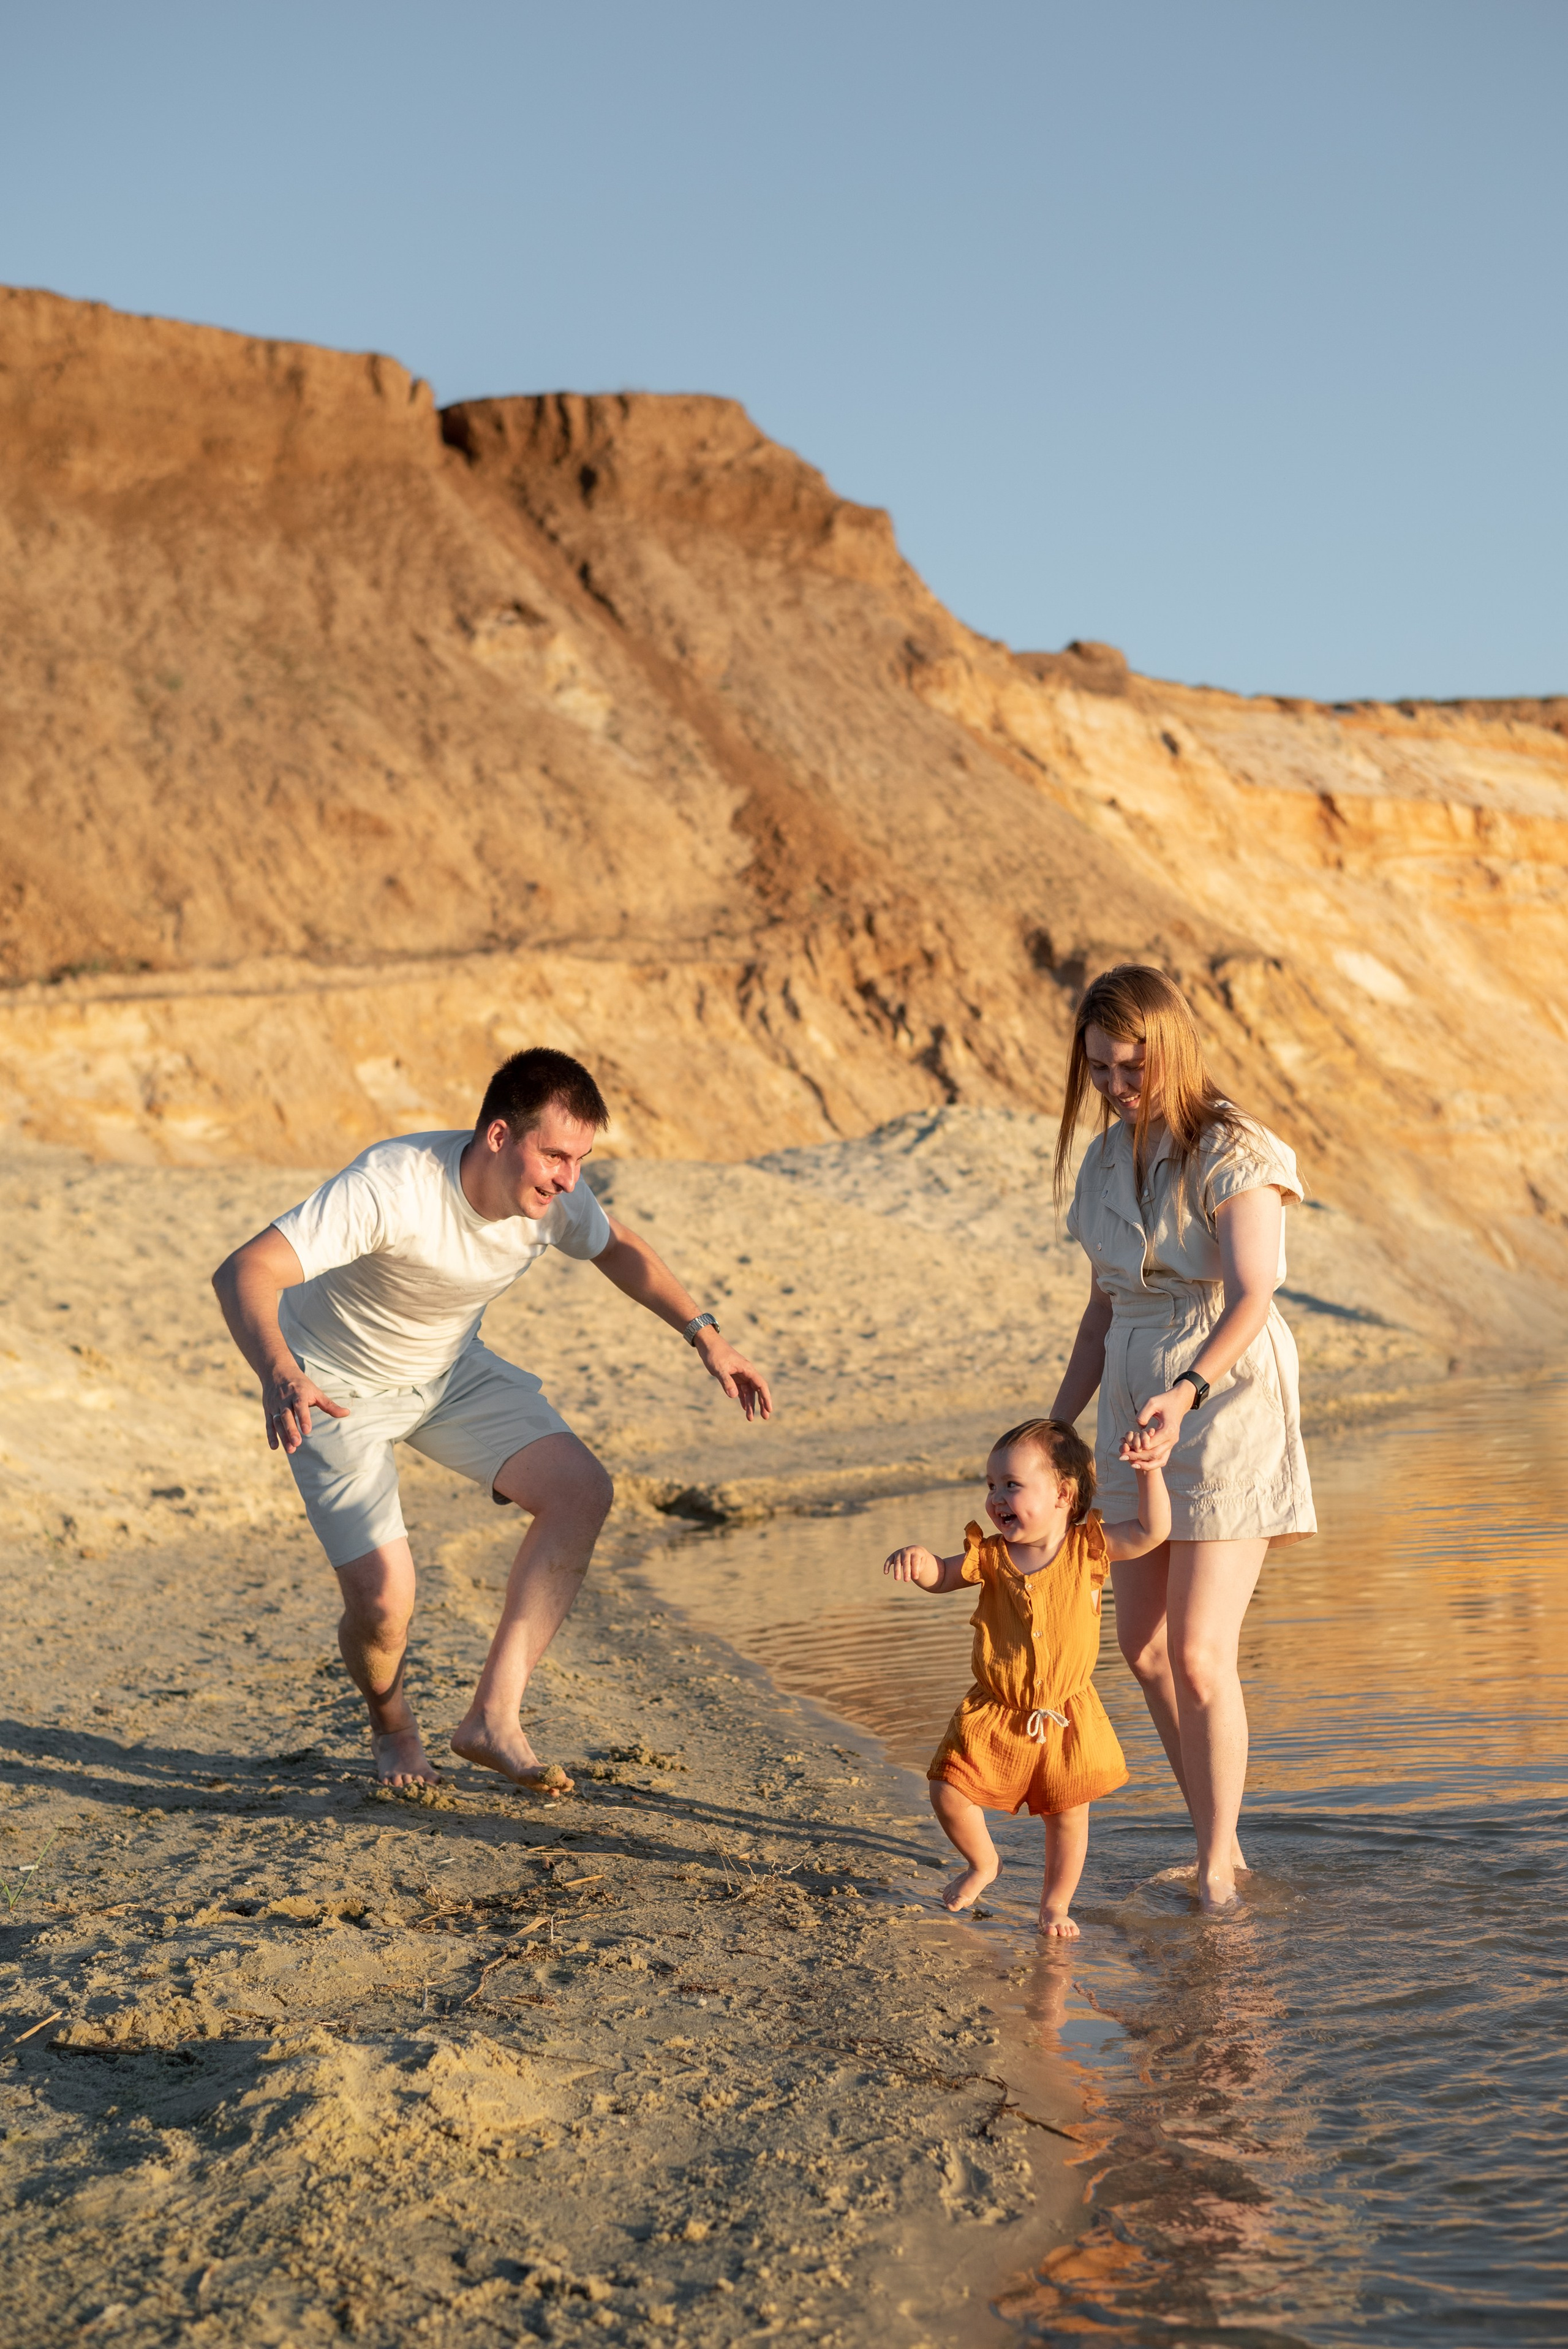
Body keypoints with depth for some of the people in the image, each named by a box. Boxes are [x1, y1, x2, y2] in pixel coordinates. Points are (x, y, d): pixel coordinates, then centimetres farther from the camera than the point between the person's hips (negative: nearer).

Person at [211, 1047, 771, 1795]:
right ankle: (392, 1728, 21)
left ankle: (493, 1718, -6)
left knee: (581, 1493, -13)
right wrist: (278, 1376, -63)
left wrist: (706, 1336, -2)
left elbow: (616, 1248, 8)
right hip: (338, 1389, -6)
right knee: (383, 1599, -16)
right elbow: (243, 1271, -45)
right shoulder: (391, 1188, -38)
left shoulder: (555, 1196, -18)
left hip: (452, 1371, 6)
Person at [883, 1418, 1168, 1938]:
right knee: (950, 1794, -4)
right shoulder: (992, 1556, -5)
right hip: (994, 1715, 1)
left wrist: (1149, 1473, -23)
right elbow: (941, 1576, -6)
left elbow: (1152, 1531, -12)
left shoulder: (1087, 1547, -9)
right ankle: (982, 1864, 26)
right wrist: (917, 1558, -28)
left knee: (1067, 1814, 6)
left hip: (1064, 1717, -1)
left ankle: (1055, 1905, 28)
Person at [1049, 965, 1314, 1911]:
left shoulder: (1233, 1154, -14)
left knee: (1199, 1655, -9)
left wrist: (1184, 1396, -40)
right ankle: (1219, 1842, 26)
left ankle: (1215, 1867, 5)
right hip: (1137, 1409, 8)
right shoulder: (1106, 1161, 9)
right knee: (1143, 1646, 10)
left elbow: (1251, 1299, -25)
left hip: (1227, 1403, -8)